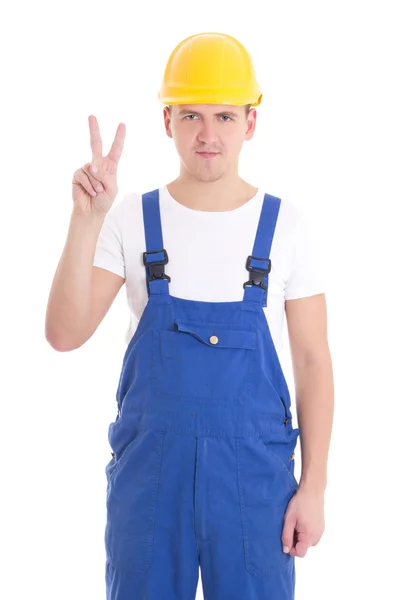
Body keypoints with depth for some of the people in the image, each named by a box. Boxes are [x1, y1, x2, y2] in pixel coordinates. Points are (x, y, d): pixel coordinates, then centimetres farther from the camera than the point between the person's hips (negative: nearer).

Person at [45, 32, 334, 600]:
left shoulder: (285, 224, -2)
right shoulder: (130, 219, -1)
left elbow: (313, 362, 0)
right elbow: (65, 334, -11)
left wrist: (313, 487, -4)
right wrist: (86, 219, -22)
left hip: (254, 472, 0)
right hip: (148, 468, 1)